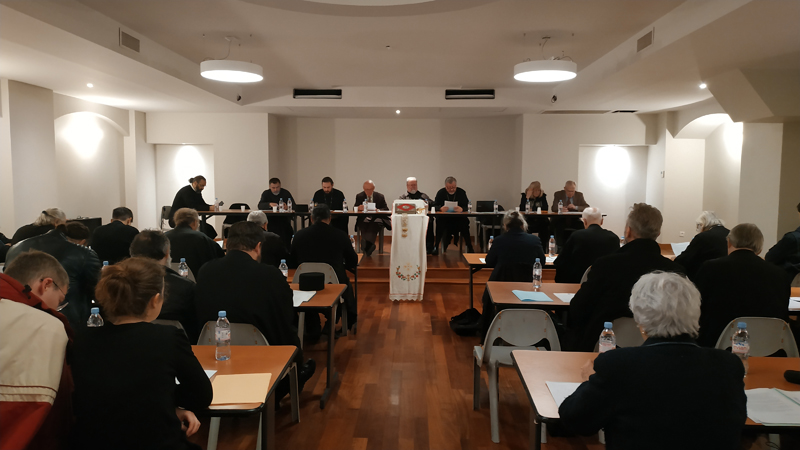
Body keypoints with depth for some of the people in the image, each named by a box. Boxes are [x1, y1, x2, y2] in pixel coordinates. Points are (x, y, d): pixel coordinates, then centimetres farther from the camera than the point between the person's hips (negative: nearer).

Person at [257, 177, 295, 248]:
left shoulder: (286, 193, 7)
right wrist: (269, 204, -27)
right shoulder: (266, 194, 8)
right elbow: (260, 206, -8)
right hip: (271, 219, 0)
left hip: (284, 218, 0)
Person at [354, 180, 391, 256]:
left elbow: (386, 209, 5)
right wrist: (358, 208, -17)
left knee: (375, 223, -37)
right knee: (363, 225, -35)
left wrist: (378, 210, -18)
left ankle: (366, 245, -46)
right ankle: (369, 245, -44)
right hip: (364, 219, 1)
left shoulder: (380, 196, 9)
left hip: (376, 219, -1)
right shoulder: (359, 196, 12)